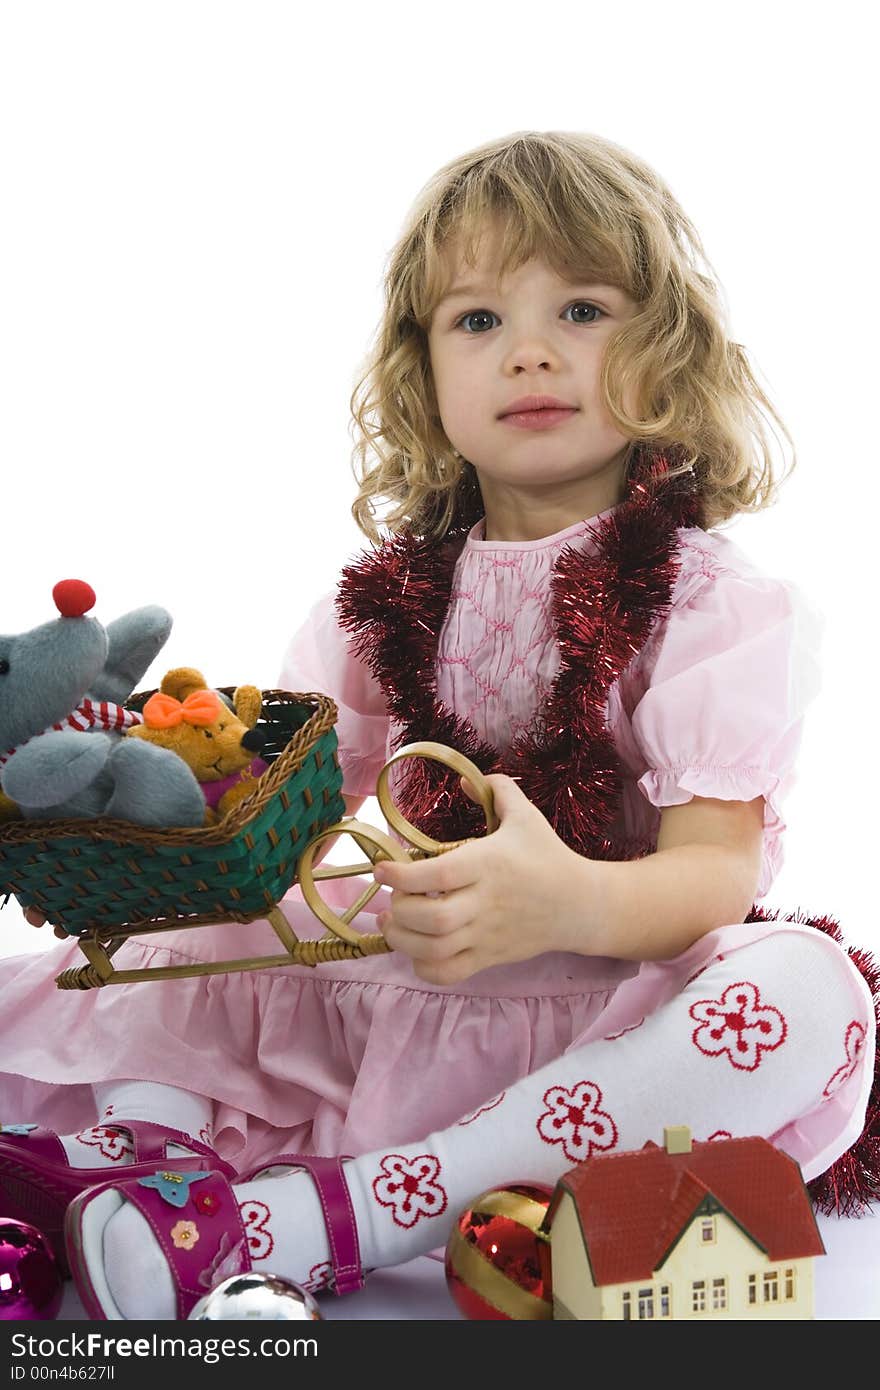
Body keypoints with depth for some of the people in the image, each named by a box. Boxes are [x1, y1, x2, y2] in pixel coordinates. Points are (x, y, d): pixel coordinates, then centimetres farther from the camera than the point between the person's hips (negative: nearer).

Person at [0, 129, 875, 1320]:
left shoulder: (716, 601, -5)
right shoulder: (389, 593, 7)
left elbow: (719, 868, -16)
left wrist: (570, 903, -39)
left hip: (608, 1019, -2)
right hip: (374, 996, 3)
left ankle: (335, 1213, -33)